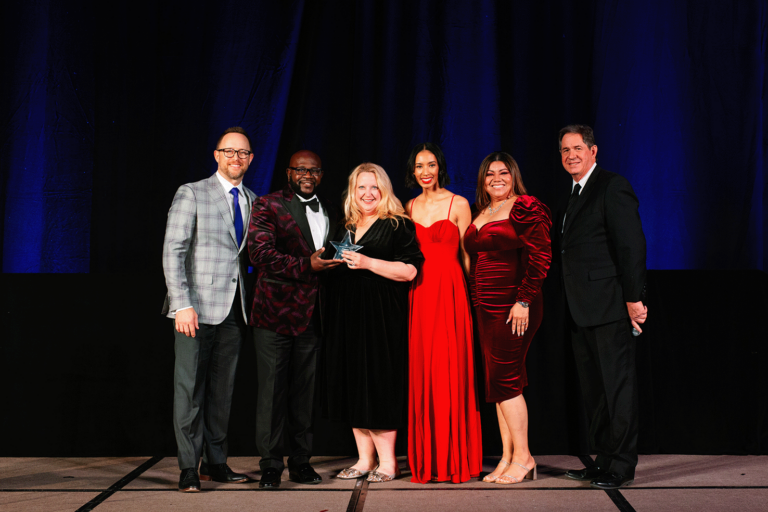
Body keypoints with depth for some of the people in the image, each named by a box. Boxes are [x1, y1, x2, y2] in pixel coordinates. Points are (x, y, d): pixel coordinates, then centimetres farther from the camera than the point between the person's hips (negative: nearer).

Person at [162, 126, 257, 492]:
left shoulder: (253, 201, 15)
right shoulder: (191, 194, 0)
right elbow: (173, 252, -6)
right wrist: (182, 304, -15)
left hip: (234, 310, 5)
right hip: (198, 309, -5)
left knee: (222, 389, 8)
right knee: (190, 389, -2)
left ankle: (216, 462, 17)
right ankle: (189, 468, 5)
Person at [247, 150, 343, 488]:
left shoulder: (331, 214, 16)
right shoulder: (268, 206, -1)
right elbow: (260, 254, -13)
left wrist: (336, 262, 5)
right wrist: (307, 264, -19)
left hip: (311, 316, 5)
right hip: (274, 313, -4)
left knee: (304, 391, 10)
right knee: (272, 391, 0)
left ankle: (301, 462, 20)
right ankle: (271, 466, 10)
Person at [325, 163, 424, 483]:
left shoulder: (398, 225, -1)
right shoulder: (345, 227, 17)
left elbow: (409, 270, -11)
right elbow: (334, 265, 27)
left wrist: (368, 262, -17)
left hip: (382, 315, -6)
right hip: (347, 314, 6)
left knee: (378, 382, -6)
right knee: (353, 385, 7)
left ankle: (387, 462, 5)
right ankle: (364, 460, 15)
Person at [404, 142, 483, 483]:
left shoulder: (458, 205, 2)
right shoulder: (409, 207, 14)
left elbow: (466, 254, 1)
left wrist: (469, 294, -4)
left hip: (450, 292, -4)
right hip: (418, 293, 4)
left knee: (449, 371, -4)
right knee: (421, 372, 3)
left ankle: (454, 459, 4)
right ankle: (426, 459, 10)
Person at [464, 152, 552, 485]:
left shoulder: (526, 208, -7)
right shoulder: (480, 214, 17)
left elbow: (540, 257, -14)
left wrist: (524, 301, -18)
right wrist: (475, 301, 14)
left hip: (513, 306, -8)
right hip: (486, 308, 8)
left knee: (505, 379, -7)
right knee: (498, 382, 8)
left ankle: (523, 457, 3)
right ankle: (508, 458, 14)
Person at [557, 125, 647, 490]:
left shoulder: (613, 187, -8)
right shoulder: (574, 194, 19)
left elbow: (632, 244, -13)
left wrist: (634, 298, -18)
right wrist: (570, 306, 12)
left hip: (608, 306, -9)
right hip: (581, 310, 9)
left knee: (618, 385, -2)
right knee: (593, 389, 13)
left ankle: (622, 466, 5)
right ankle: (603, 460, 21)